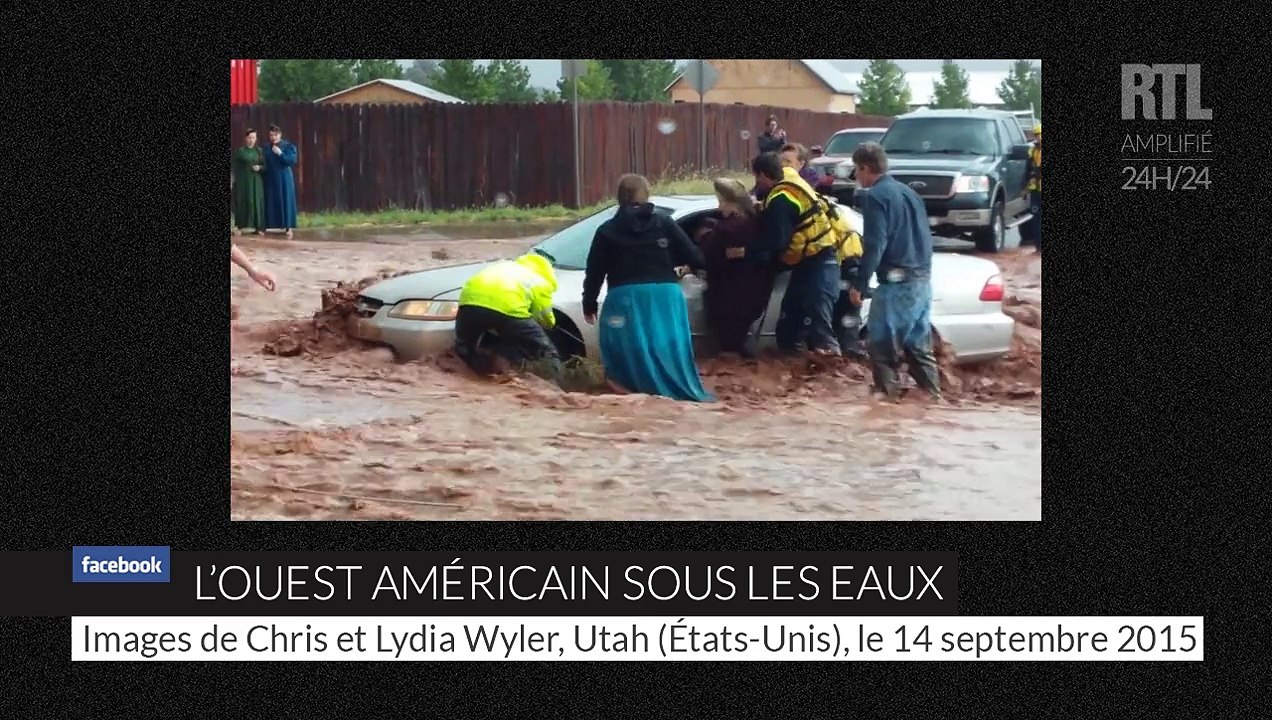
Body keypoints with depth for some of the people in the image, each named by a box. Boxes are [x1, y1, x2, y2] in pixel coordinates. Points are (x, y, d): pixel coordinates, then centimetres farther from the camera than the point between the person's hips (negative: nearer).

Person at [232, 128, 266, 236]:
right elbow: (235, 168, -2)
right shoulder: (239, 151, 0)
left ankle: (258, 227, 2)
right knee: (242, 202, -5)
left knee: (257, 202, 0)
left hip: (256, 181, 3)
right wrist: (235, 181, -9)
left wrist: (260, 167, -11)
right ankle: (239, 226, 0)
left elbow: (265, 166, 10)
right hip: (243, 181, -3)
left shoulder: (259, 151, 9)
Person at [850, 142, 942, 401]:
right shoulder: (908, 192, 17)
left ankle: (888, 392, -4)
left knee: (882, 342, -2)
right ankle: (932, 392, 12)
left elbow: (875, 245, -16)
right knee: (918, 343, 13)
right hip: (922, 280, 8)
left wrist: (859, 284, -12)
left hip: (897, 282, -8)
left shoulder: (876, 196, -9)